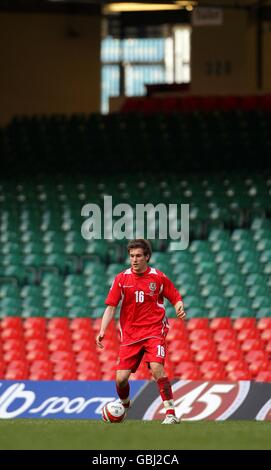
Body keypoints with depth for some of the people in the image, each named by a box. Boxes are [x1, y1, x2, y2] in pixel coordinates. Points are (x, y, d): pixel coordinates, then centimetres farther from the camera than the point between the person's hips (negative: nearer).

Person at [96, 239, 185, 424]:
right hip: (130, 335, 2)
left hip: (154, 331, -2)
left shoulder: (159, 277, -1)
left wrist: (180, 308, -17)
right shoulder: (121, 279, 2)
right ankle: (124, 405, 29)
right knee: (121, 378, -4)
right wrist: (102, 331, -8)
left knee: (157, 367, -25)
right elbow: (111, 306, 2)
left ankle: (171, 413, -20)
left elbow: (176, 297, 6)